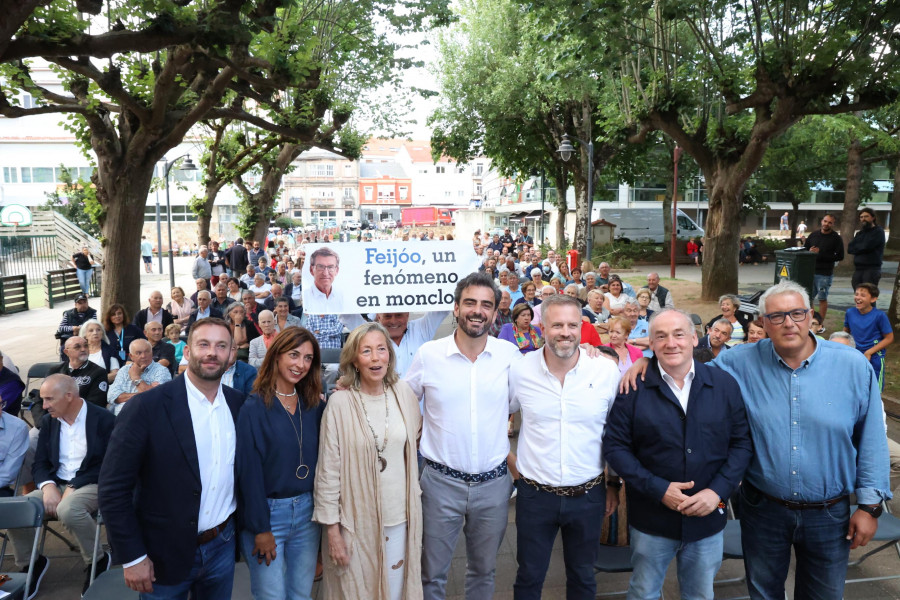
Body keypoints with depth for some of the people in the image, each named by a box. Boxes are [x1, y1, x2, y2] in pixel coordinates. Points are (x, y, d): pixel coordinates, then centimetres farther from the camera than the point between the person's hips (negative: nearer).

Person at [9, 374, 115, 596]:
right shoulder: (48, 421, 9)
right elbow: (39, 463, 8)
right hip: (56, 484, 6)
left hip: (92, 485, -6)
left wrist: (74, 487, -20)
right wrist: (48, 486, -13)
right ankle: (30, 564, 11)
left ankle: (97, 561, -11)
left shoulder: (104, 420, -10)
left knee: (68, 509, -37)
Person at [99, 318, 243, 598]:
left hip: (222, 546, 4)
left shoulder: (240, 404, -2)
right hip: (164, 552, -3)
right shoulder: (147, 406, -15)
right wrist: (132, 556, -12)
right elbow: (113, 487, -13)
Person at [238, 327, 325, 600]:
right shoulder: (254, 407, -14)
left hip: (307, 511, 4)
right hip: (267, 512, -4)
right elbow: (249, 472, -13)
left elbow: (320, 460, 4)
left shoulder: (314, 405, 2)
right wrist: (261, 529, -12)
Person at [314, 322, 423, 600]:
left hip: (399, 517, 3)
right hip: (356, 521, -3)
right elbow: (328, 471, -10)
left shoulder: (403, 392, -2)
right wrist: (332, 529, -8)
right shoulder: (340, 403, -14)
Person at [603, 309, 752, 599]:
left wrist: (718, 491, -13)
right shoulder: (634, 387, -10)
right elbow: (615, 445, -9)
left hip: (708, 518, 2)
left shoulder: (724, 384, -3)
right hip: (651, 519, -1)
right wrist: (658, 489, -17)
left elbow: (742, 442, 0)